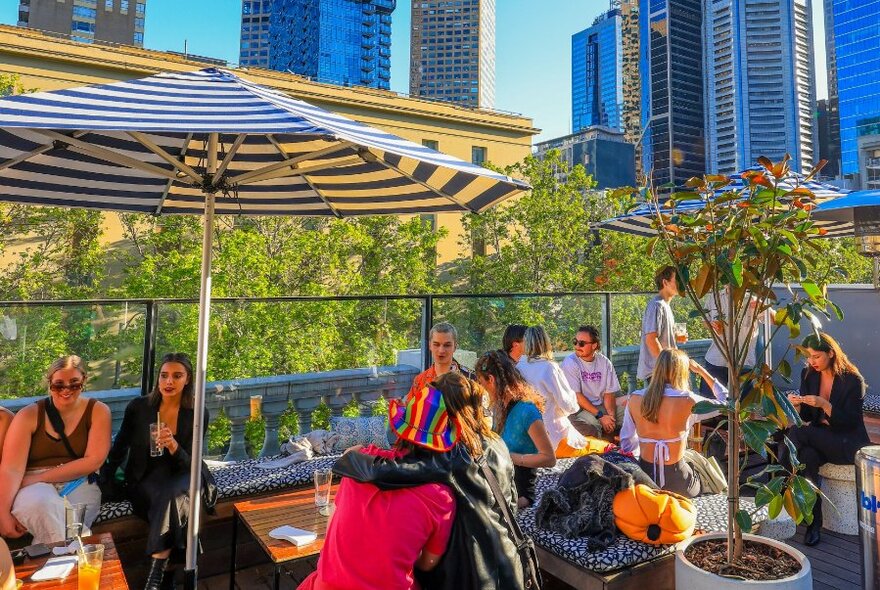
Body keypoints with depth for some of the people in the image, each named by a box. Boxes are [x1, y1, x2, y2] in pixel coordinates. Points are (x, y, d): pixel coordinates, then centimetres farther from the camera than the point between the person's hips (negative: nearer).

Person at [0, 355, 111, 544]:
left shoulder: (97, 411, 2)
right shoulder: (29, 415, 2)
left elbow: (93, 461, -6)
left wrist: (38, 478, -10)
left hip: (78, 485, -1)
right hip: (33, 487, 1)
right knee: (40, 504, -34)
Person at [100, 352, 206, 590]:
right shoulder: (138, 407, -4)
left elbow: (189, 464, -7)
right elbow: (119, 448, 9)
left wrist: (173, 447, -27)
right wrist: (105, 479, 0)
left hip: (178, 477, 0)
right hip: (144, 479, 0)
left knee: (173, 495, -35)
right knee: (169, 499, -33)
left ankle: (156, 570, -29)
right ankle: (166, 567, -24)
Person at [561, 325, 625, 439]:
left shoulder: (604, 362, 3)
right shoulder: (570, 363, -10)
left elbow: (609, 393, 4)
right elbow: (576, 396, -14)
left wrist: (611, 415, -14)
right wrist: (600, 416, -17)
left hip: (601, 406, 5)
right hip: (579, 409, -5)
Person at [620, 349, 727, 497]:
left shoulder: (634, 398, -8)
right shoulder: (687, 400, -17)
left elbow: (627, 443, 1)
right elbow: (726, 401, 1)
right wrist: (701, 371, 7)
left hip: (644, 475, 3)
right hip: (676, 481, -3)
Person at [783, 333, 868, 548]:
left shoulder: (853, 380, -11)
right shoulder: (809, 374, 5)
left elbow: (850, 422, -14)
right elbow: (806, 417, 9)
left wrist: (824, 404, -28)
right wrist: (798, 405, -14)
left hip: (847, 443, -5)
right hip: (818, 439, 5)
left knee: (798, 432, -31)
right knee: (807, 456, -31)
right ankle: (813, 523, -25)